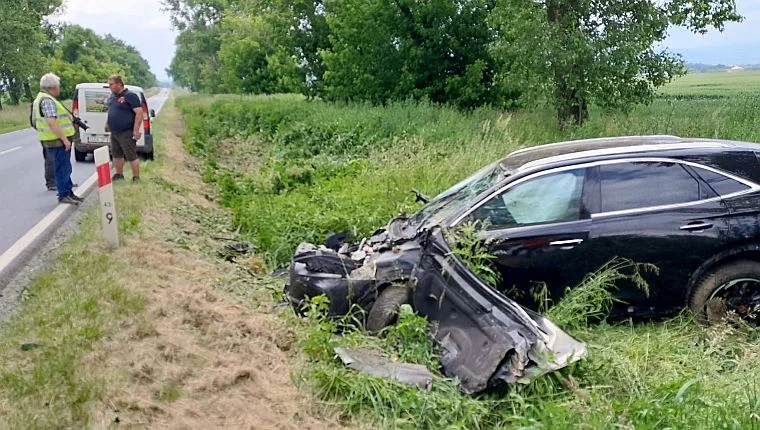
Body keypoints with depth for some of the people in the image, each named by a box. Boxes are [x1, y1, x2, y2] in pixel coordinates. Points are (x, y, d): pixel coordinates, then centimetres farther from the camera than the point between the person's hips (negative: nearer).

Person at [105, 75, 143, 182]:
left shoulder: (130, 96, -13)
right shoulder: (113, 96, 13)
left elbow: (139, 112, -18)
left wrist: (136, 130, -21)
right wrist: (107, 124, 20)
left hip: (126, 133, -9)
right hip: (114, 133, 9)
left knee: (131, 157, -5)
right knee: (116, 155, 16)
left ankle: (136, 178, 3)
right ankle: (119, 175, 29)